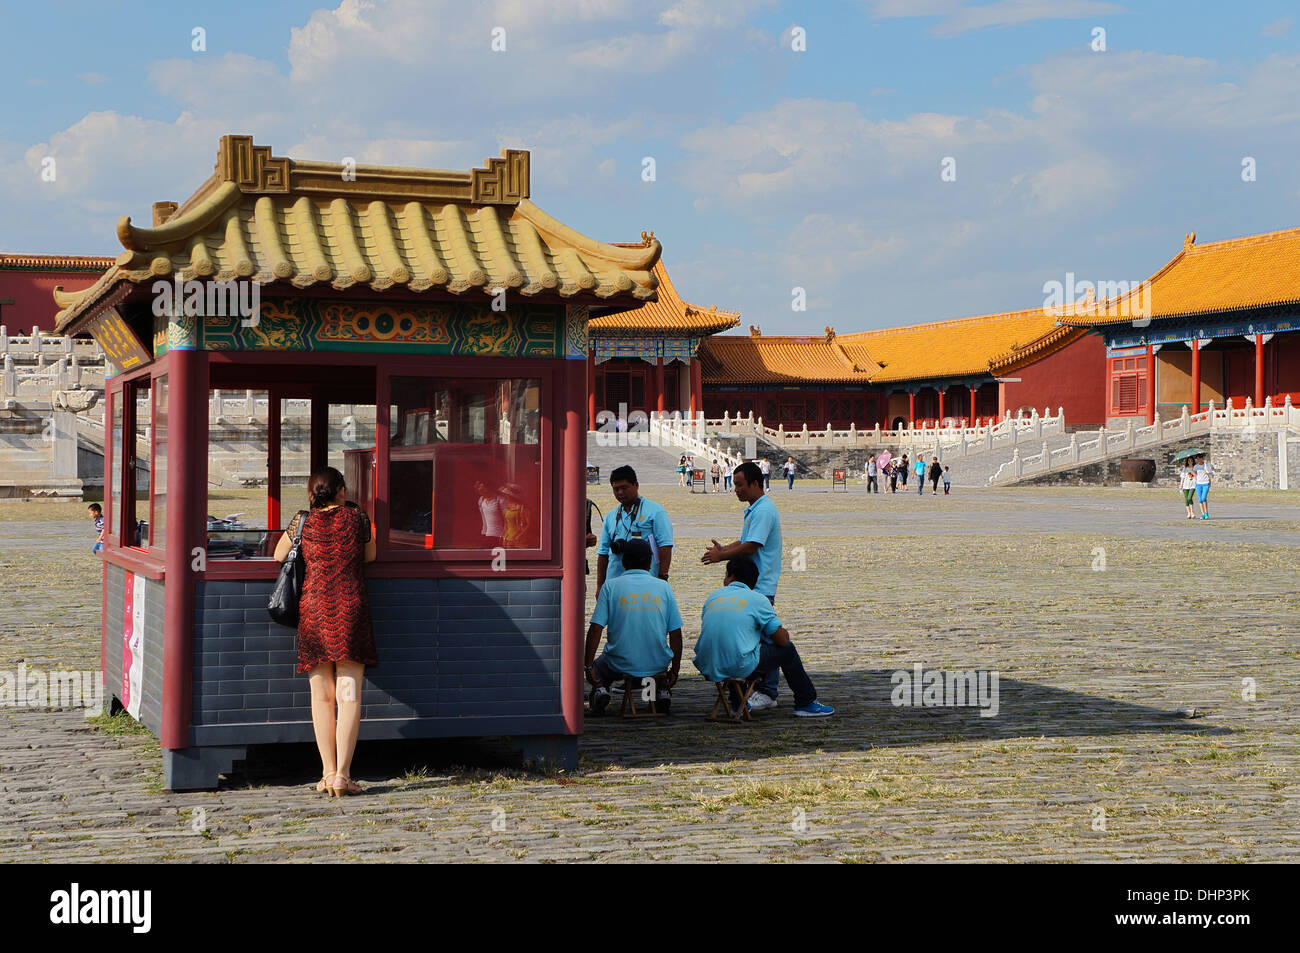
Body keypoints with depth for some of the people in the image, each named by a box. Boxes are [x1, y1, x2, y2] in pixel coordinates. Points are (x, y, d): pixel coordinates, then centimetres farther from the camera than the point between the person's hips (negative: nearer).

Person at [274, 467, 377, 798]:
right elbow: (370, 555, 21)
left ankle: (328, 773, 7)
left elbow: (279, 555, 20)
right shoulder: (356, 516, 7)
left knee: (321, 697, 8)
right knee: (349, 695, -3)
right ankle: (342, 774, -10)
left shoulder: (303, 521, 7)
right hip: (350, 609, -1)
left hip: (313, 609, 1)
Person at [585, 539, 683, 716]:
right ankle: (662, 690, 9)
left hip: (620, 664, -1)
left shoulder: (611, 586, -2)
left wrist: (588, 666, -2)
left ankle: (600, 688, -1)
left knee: (598, 666, 32)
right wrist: (675, 668, 12)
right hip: (657, 665, 1)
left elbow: (595, 629, -8)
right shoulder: (664, 587, 2)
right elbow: (675, 634, 2)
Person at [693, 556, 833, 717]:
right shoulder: (758, 600, 0)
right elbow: (782, 639, 2)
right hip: (740, 667, -5)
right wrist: (784, 632, 27)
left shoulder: (712, 597, 13)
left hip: (708, 670, 5)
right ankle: (806, 704, 25)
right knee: (787, 649, 16)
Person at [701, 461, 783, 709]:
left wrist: (721, 556, -11)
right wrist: (722, 549, 7)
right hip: (751, 586, 11)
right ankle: (757, 688, 18)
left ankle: (768, 693, -3)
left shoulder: (764, 510, -16)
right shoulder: (753, 509, 18)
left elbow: (750, 547, -22)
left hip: (760, 587, -11)